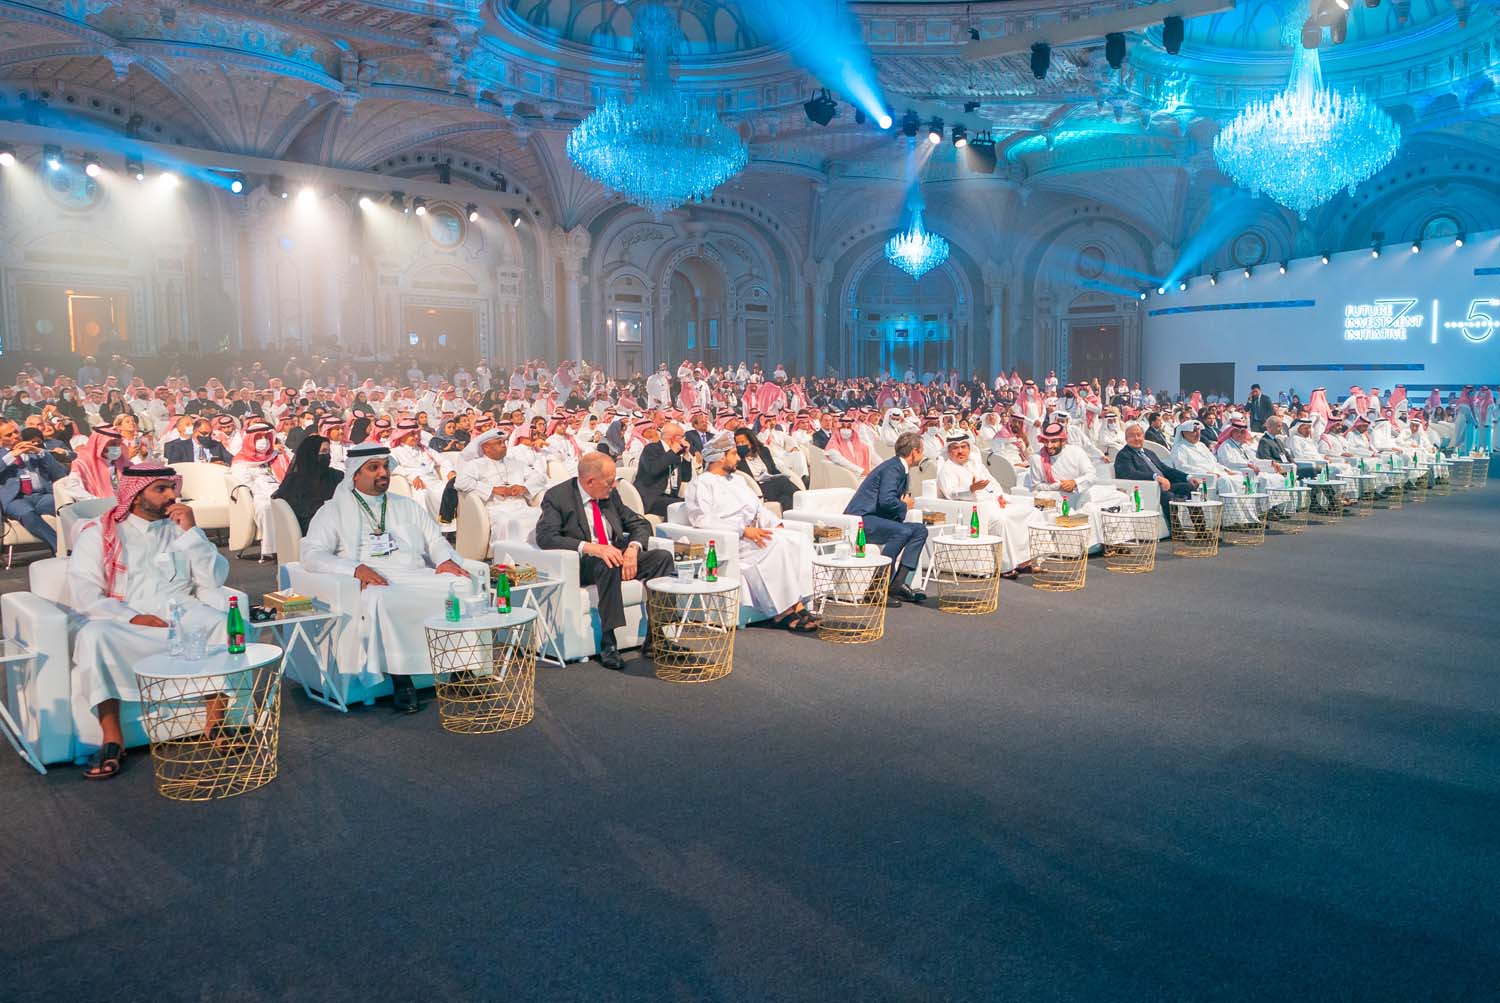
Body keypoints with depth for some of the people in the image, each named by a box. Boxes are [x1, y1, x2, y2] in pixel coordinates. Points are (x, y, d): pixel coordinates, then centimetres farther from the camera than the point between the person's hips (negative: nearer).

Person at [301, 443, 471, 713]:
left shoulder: (408, 506, 26)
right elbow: (312, 554, -1)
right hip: (371, 584, -3)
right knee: (381, 600, -40)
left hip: (417, 577, 4)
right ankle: (401, 679, -33)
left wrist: (446, 559, -6)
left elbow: (436, 541, 20)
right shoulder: (334, 511, 13)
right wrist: (356, 568, -18)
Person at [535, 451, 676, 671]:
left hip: (618, 556, 6)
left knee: (663, 557, -17)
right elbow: (545, 537, -18)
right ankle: (607, 643, -34)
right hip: (581, 564, -6)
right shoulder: (557, 496, -5)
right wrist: (591, 548, -30)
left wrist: (633, 548, -10)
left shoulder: (611, 494, 12)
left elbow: (640, 524, 15)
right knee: (607, 565, -38)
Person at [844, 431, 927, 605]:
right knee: (903, 531, -31)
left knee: (920, 530, 2)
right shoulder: (892, 468, -15)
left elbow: (895, 500, 22)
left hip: (875, 519, 10)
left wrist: (905, 503, 0)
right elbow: (886, 500, -28)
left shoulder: (902, 469, 17)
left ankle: (899, 582, -7)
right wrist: (904, 506, -10)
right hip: (860, 519, -10)